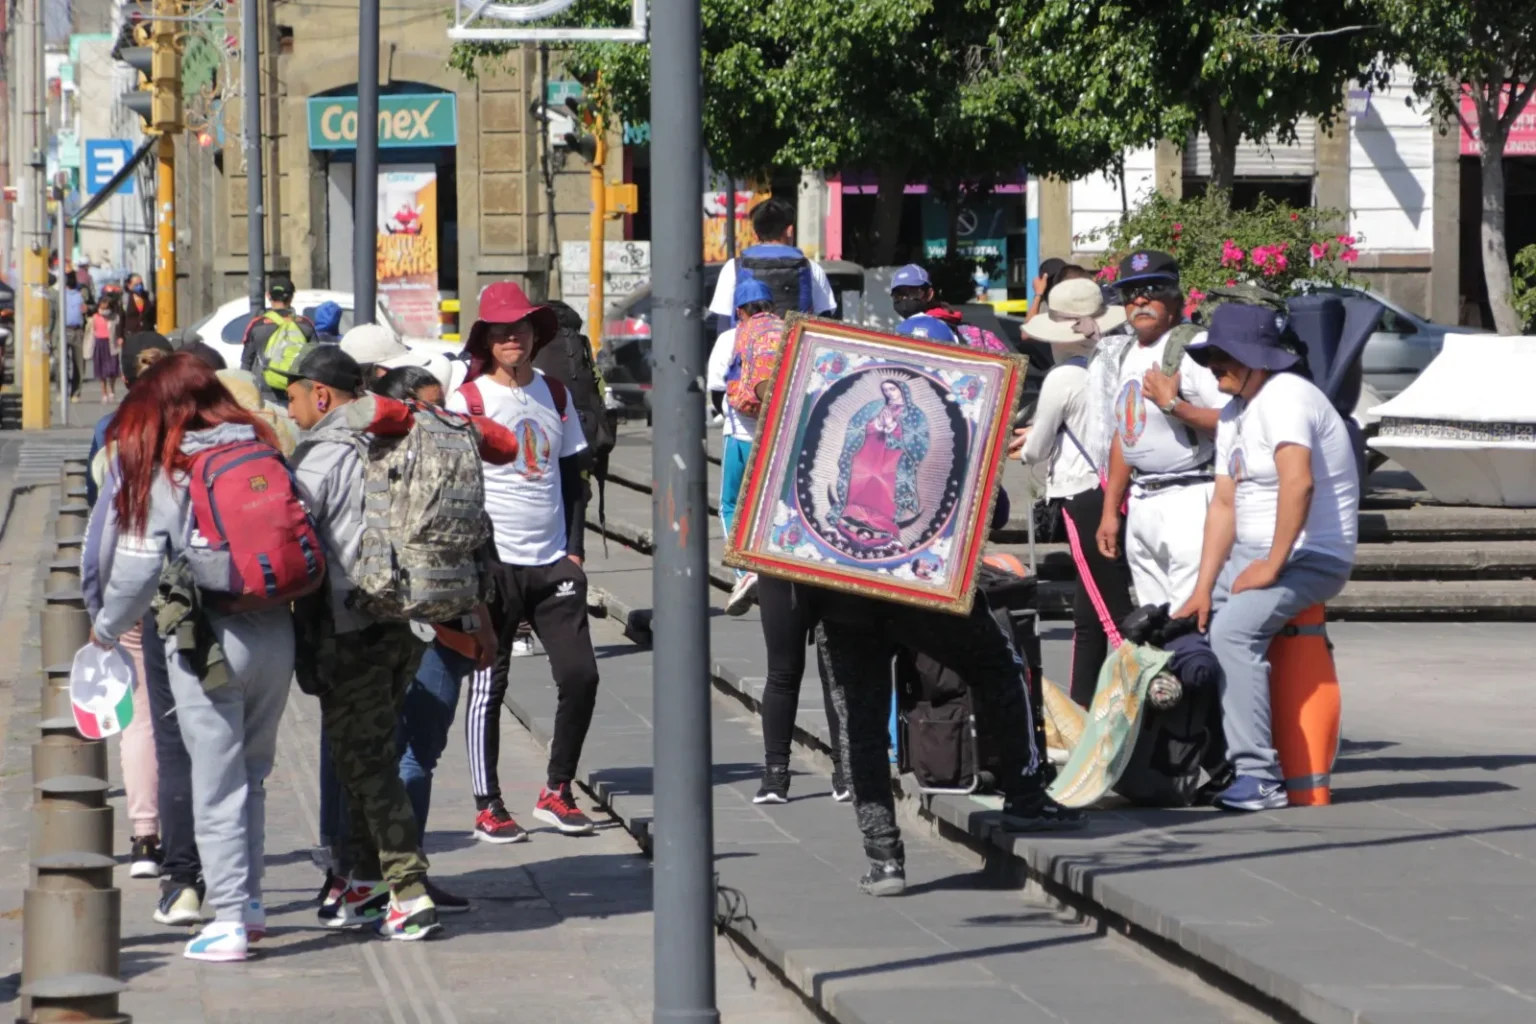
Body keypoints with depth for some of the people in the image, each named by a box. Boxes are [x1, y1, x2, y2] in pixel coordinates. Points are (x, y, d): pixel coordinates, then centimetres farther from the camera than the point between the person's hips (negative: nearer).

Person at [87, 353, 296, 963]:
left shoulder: (157, 472, -6)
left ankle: (230, 919, 3)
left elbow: (136, 570, -7)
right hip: (275, 634, 4)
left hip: (206, 639, -4)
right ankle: (248, 900, 24)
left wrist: (108, 629, 9)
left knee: (217, 781, 2)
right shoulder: (262, 451, 5)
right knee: (251, 773, 19)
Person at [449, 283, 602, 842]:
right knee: (488, 687, 0)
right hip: (493, 564, -5)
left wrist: (573, 549, 8)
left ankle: (556, 792, 12)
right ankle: (488, 807, 6)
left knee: (580, 676, -1)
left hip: (552, 563, 5)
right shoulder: (468, 399, -3)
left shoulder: (555, 394, 12)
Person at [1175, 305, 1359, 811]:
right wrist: (1204, 589, 5)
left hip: (1310, 556, -10)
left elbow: (1298, 482, -30)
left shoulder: (1284, 397, -16)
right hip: (1251, 553, 10)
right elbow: (1223, 505, 13)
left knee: (1234, 629, -29)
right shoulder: (1234, 414, 15)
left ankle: (1259, 777, -30)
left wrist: (1272, 566, -26)